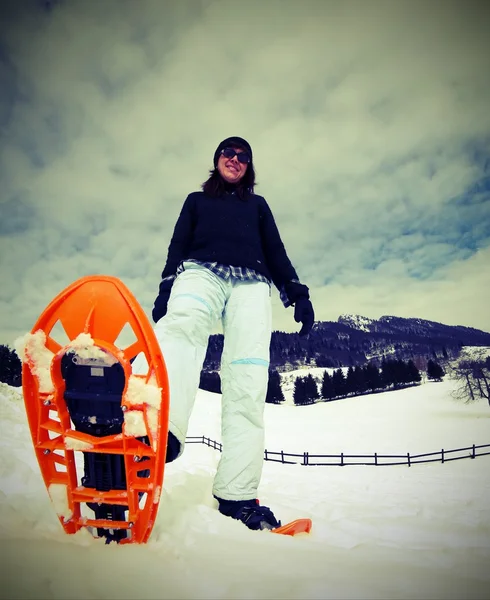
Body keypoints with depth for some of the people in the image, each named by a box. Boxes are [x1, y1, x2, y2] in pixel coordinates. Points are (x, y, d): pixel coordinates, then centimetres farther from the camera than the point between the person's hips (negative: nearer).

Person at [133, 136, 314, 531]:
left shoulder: (258, 205, 33)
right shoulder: (197, 200, 31)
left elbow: (276, 252, 23)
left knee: (247, 380, -21)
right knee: (183, 324, -39)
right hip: (202, 272, -1)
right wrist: (165, 291, 0)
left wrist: (297, 293, 6)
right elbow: (178, 246, 18)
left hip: (251, 283, 2)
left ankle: (237, 493, -27)